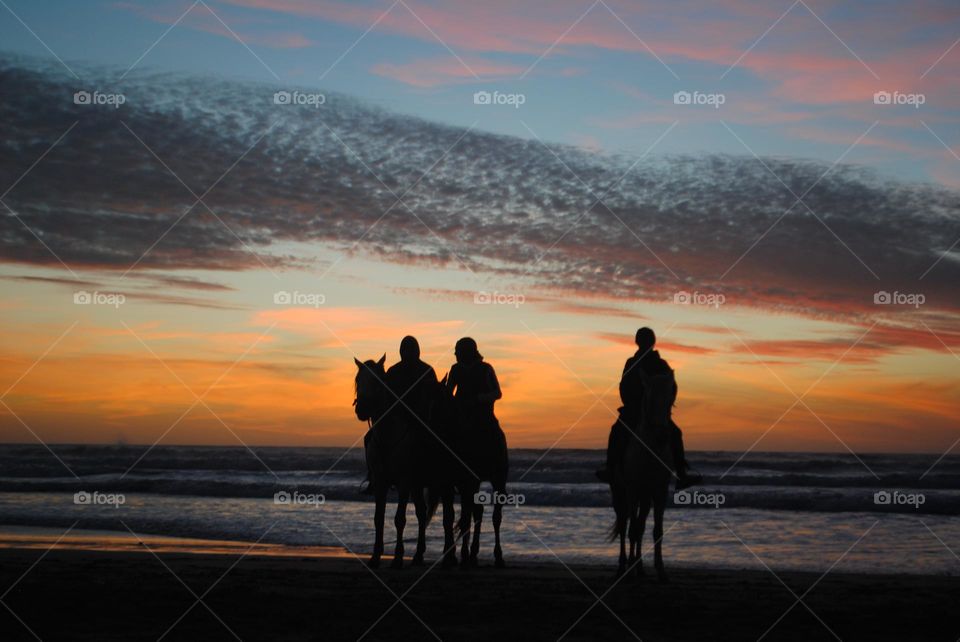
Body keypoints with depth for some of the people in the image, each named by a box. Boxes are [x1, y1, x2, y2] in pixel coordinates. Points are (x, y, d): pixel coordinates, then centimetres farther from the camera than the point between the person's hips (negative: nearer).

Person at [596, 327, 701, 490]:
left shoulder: (631, 363, -7)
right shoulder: (662, 364, -2)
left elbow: (623, 387, -6)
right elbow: (673, 388, 0)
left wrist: (629, 406, 9)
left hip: (634, 412, -1)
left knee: (616, 432, 23)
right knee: (675, 434, 22)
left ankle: (610, 468, 13)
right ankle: (682, 473, 14)